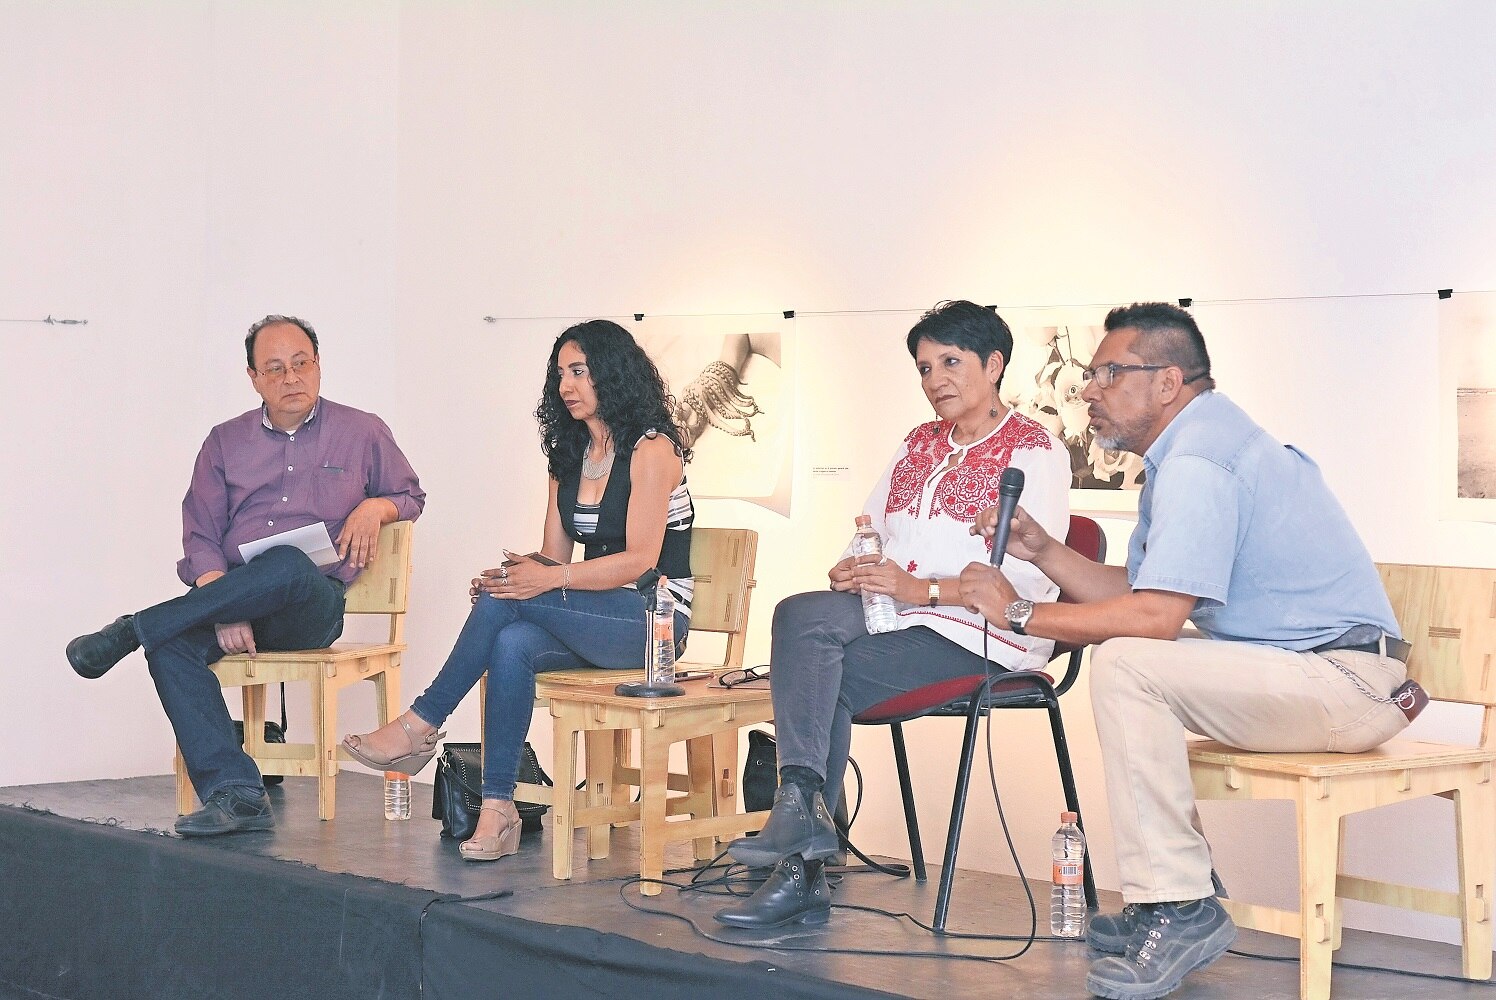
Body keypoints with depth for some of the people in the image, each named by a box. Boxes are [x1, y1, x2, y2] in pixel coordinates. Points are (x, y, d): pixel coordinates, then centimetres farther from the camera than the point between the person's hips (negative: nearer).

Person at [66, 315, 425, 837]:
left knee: (286, 565, -39)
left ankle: (131, 631, -27)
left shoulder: (363, 433, 12)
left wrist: (376, 507, -2)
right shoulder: (225, 442, 15)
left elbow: (411, 495, 24)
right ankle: (235, 795, -38)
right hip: (233, 597, 2)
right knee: (175, 644, -32)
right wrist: (225, 609, -13)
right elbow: (200, 536, 7)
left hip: (314, 603, -2)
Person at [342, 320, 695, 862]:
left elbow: (640, 559, -17)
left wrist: (551, 580, -28)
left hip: (652, 619, -6)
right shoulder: (569, 456, 16)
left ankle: (421, 724, -18)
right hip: (591, 620, 6)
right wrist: (523, 572, -12)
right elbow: (553, 554, 12)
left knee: (512, 600, -28)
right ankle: (498, 808, -32)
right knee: (512, 644, -28)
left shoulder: (652, 450, -8)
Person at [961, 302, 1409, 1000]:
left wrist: (1021, 613, -14)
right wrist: (1043, 551, 6)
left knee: (1127, 664, -23)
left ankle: (1180, 910, -19)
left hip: (1346, 683, -11)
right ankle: (1181, 892, 15)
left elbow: (1155, 615, -24)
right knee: (1130, 656, 17)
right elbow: (1136, 594, 16)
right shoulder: (1187, 449, 16)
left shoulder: (1197, 461, -17)